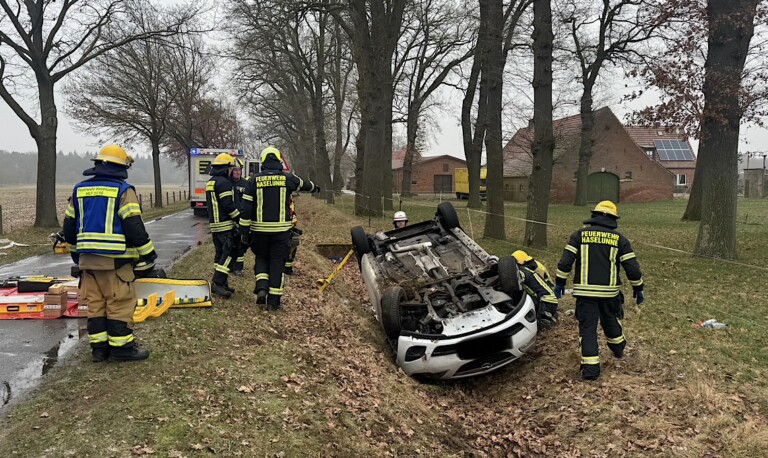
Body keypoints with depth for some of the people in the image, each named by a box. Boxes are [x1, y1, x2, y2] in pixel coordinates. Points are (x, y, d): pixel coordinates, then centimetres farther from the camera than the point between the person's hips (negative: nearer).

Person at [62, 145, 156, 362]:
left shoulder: (79, 189, 12)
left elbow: (69, 226, 16)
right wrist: (148, 255, -6)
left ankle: (98, 347, 17)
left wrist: (76, 254, 28)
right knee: (120, 303, 1)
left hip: (87, 258, 6)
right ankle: (121, 347, 5)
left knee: (95, 303, 12)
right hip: (115, 259, -6)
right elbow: (134, 226, -14)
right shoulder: (123, 190, -8)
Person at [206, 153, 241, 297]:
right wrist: (240, 219, -12)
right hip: (226, 225, -10)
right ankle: (218, 283, -13)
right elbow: (229, 205, -19)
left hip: (214, 224, 10)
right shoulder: (223, 182, -14)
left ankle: (220, 283, 17)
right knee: (229, 253, -9)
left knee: (220, 253, 14)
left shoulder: (210, 182, 18)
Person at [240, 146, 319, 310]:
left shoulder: (254, 180, -1)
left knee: (261, 258, 20)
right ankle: (273, 300, 9)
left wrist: (244, 231, 3)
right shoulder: (287, 178, 1)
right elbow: (303, 184, 23)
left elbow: (246, 207, -3)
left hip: (259, 229, 1)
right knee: (278, 263, 6)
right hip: (281, 229, -1)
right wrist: (314, 187, 46)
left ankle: (261, 287, -1)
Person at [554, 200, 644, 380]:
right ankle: (618, 349, 47)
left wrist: (560, 282, 3)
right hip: (609, 291, 2)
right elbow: (632, 267, 1)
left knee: (587, 327, 2)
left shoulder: (580, 235, 0)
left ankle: (590, 367, -3)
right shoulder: (619, 239, 3)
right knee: (610, 320, 25)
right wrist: (638, 288, 13)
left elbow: (565, 261, -5)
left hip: (585, 291, -2)